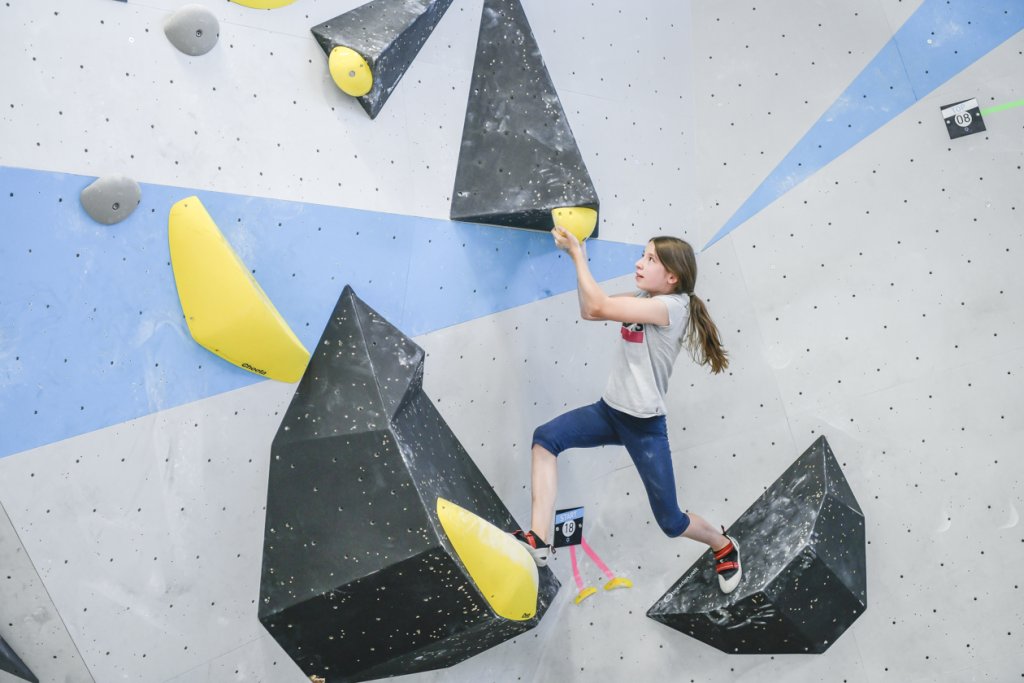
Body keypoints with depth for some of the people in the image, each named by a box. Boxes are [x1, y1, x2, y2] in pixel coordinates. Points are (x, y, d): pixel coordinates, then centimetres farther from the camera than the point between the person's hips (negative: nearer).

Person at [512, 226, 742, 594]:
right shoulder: (642, 300, 7)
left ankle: (724, 546, 38)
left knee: (670, 521, 4)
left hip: (644, 426, -7)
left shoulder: (673, 306, -19)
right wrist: (579, 255, -2)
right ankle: (538, 540, -19)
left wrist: (577, 253, -18)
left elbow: (599, 307, -26)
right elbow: (588, 311, 4)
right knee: (546, 437, -18)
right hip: (609, 411, 7)